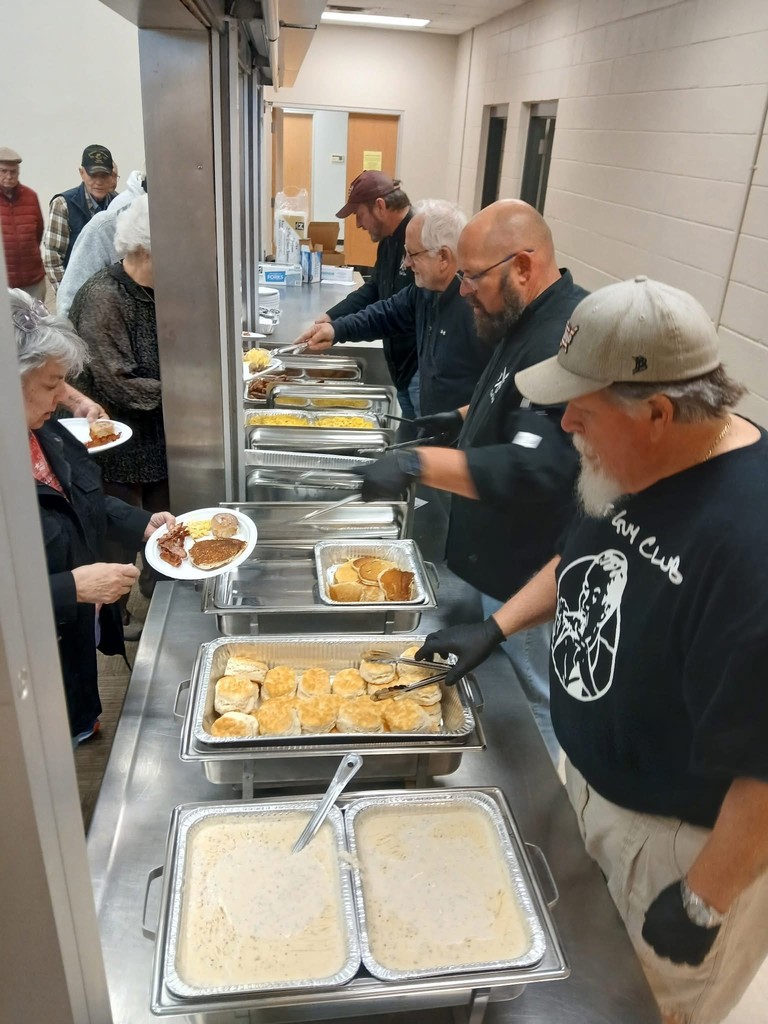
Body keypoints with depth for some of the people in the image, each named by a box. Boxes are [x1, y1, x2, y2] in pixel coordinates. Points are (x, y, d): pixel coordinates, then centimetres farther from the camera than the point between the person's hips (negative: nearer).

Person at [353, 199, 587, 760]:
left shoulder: (566, 341, -28)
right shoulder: (531, 319, 5)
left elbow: (534, 470, -36)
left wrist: (418, 463, -38)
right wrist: (467, 417, 8)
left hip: (531, 578, -10)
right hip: (506, 557, 10)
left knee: (531, 703, 10)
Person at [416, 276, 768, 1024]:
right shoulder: (635, 462, -10)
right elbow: (583, 557, 9)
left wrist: (703, 903, -18)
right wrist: (496, 628, 1)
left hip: (685, 833, -6)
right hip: (591, 773, 7)